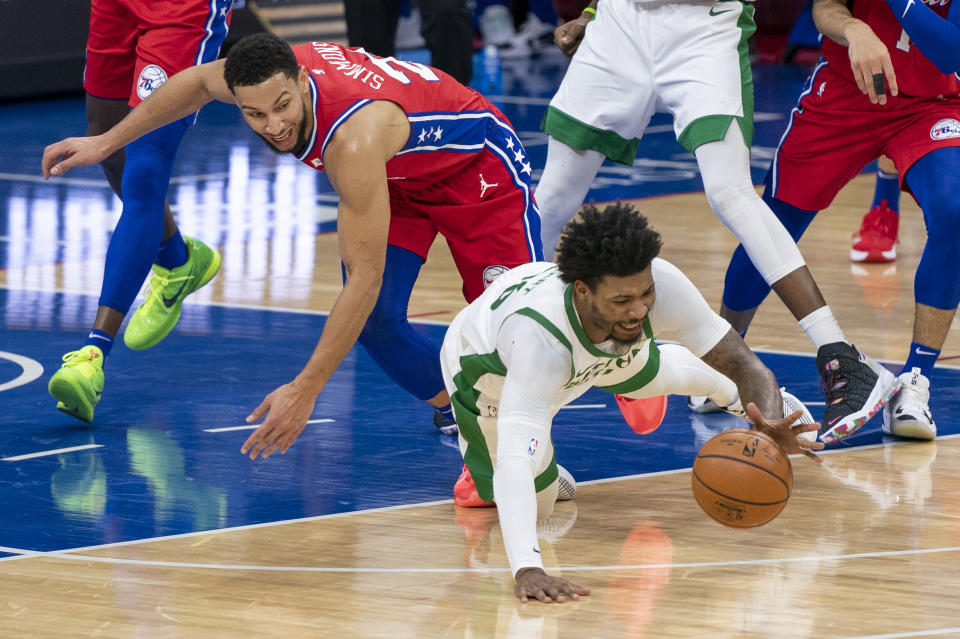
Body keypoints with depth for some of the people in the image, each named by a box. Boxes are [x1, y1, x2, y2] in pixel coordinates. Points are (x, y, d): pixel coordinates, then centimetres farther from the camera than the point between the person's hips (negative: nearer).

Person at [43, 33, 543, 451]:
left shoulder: (353, 140, -47)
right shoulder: (259, 73, -26)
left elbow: (364, 279, -45)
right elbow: (199, 81, 2)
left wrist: (305, 391, -46)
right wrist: (106, 142, 4)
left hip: (474, 158, -6)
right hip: (398, 174, 6)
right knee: (376, 322, -11)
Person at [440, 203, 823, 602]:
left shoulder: (659, 283, -40)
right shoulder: (539, 339, -52)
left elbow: (744, 363, -32)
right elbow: (513, 460, -59)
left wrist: (770, 426, -55)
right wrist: (526, 569, -73)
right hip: (488, 370, -4)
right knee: (536, 505, 1)